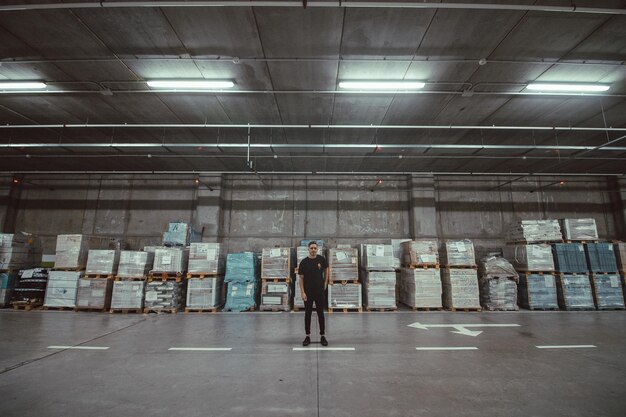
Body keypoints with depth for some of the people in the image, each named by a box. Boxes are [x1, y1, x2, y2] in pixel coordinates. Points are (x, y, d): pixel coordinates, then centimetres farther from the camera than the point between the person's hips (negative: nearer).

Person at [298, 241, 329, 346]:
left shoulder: (321, 259, -4)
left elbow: (326, 270, 14)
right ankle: (307, 336, 19)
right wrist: (302, 292, -12)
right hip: (308, 292, -1)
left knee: (320, 313, 7)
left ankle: (322, 336, 18)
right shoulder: (304, 262, -9)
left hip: (319, 291, 1)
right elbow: (301, 278, -6)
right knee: (308, 314, 7)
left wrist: (325, 283, 8)